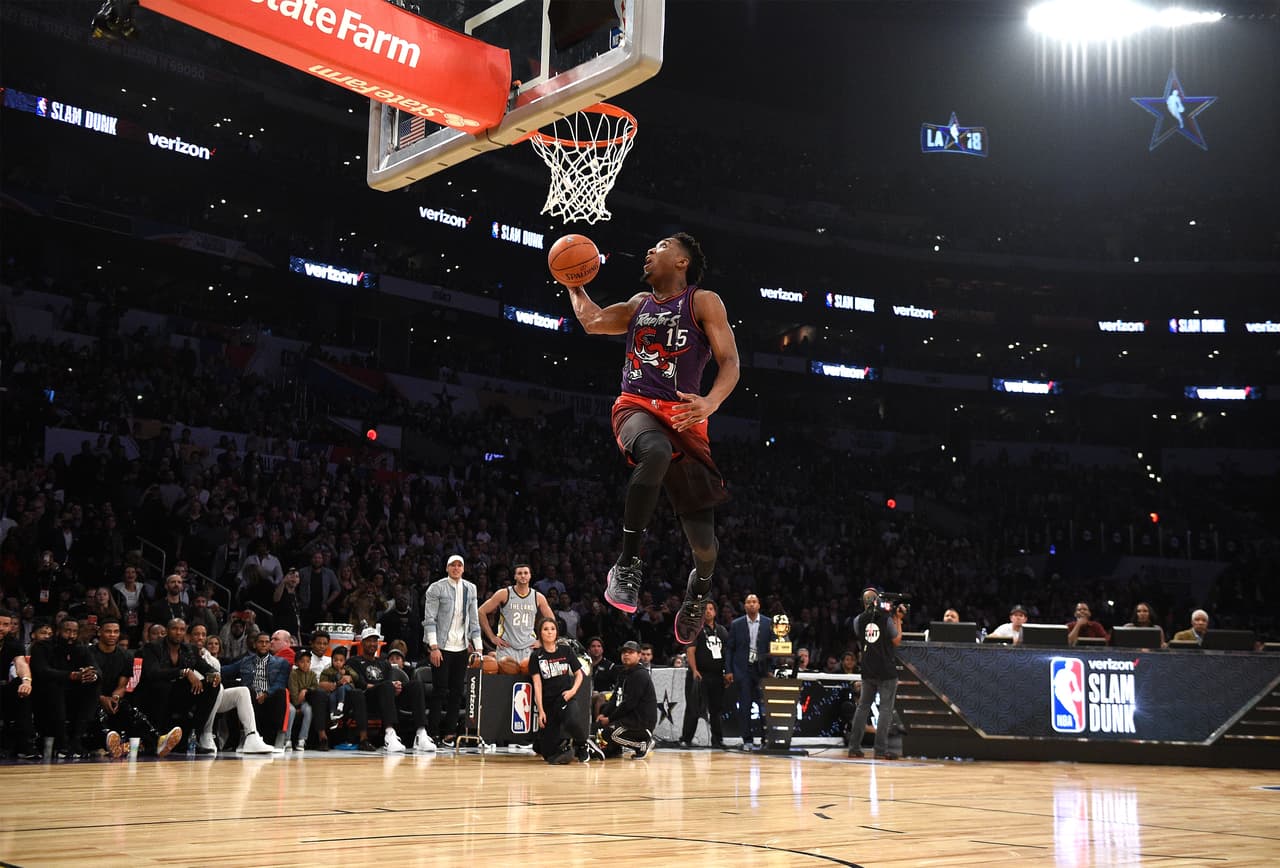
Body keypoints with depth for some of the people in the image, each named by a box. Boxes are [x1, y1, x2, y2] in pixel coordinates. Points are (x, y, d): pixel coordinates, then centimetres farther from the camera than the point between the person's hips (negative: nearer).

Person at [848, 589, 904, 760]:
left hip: (868, 671, 4)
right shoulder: (887, 618, -8)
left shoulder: (858, 620, 2)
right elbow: (896, 641, 1)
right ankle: (881, 749, -7)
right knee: (886, 709, -2)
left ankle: (854, 747, 10)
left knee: (863, 707, 11)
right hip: (887, 671, -4)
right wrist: (898, 619, 10)